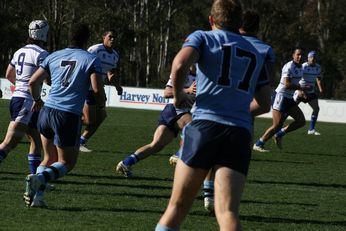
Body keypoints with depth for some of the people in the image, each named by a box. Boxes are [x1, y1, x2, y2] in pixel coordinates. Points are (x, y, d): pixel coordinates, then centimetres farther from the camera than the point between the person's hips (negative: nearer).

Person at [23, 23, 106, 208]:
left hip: (47, 111, 5)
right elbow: (97, 89, -10)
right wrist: (101, 106, 10)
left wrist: (37, 99, 30)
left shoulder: (54, 57, 12)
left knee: (50, 158, 20)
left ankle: (37, 196, 2)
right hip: (70, 115, -5)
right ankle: (39, 178, -21)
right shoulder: (91, 60, 0)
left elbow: (33, 82, 10)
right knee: (66, 163, 7)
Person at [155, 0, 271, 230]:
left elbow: (180, 62, -11)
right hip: (241, 133, 2)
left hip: (205, 125, -2)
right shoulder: (256, 54, 23)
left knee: (177, 207, 7)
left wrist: (178, 94, 6)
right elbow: (264, 101, 29)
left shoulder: (202, 37, 10)